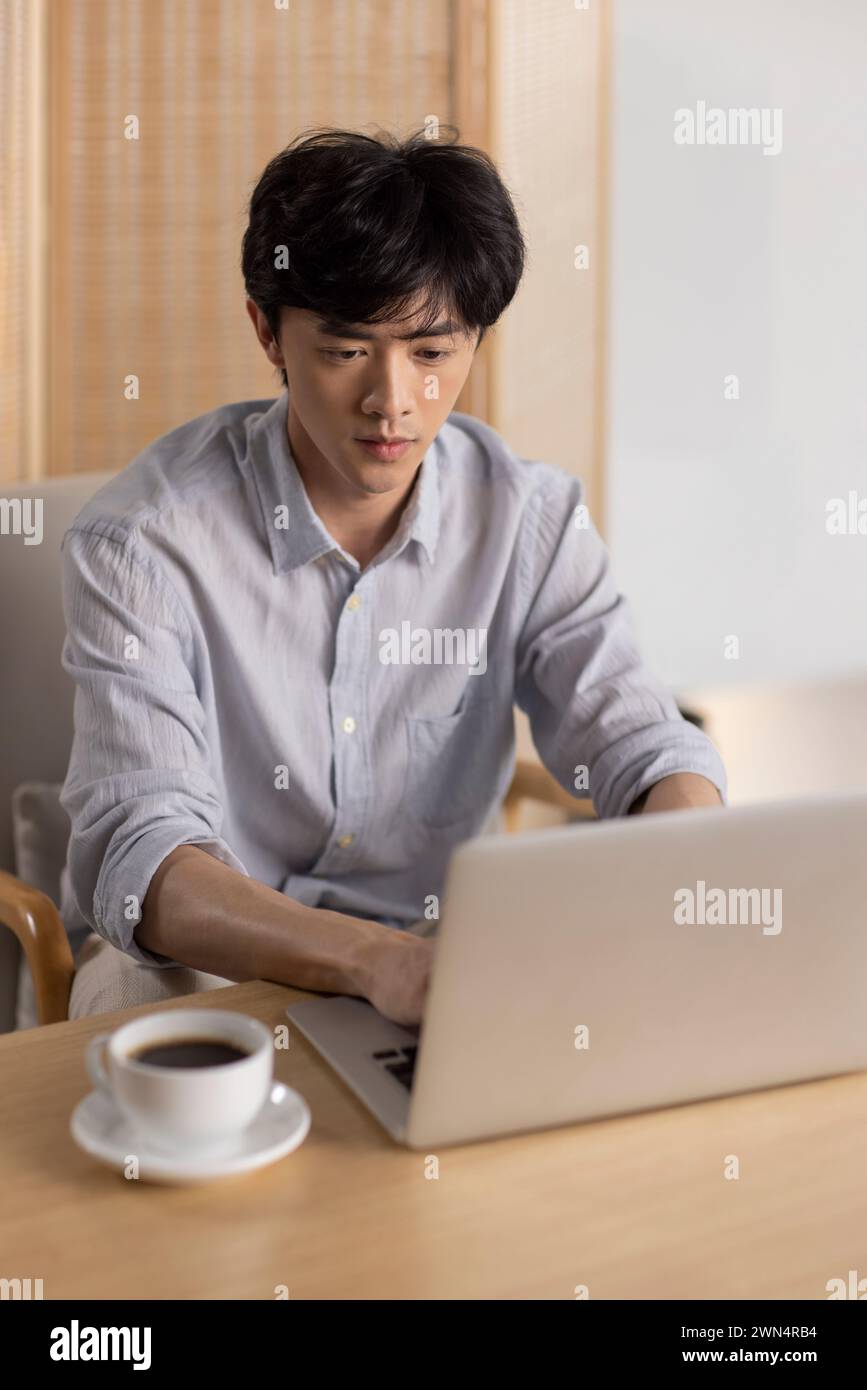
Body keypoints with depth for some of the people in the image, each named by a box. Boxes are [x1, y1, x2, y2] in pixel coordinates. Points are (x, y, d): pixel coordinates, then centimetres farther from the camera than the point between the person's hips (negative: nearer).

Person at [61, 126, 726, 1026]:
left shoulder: (530, 519, -6)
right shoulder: (143, 541, -19)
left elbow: (642, 749, -10)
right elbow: (143, 865, -28)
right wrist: (375, 959, -47)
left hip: (430, 941, 6)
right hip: (194, 953, -5)